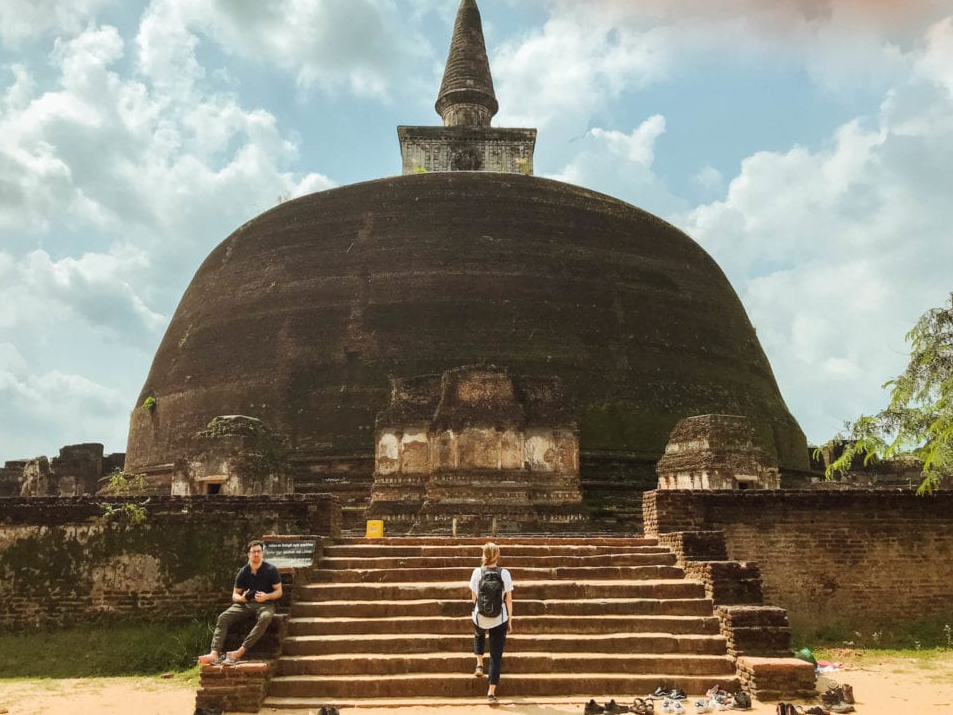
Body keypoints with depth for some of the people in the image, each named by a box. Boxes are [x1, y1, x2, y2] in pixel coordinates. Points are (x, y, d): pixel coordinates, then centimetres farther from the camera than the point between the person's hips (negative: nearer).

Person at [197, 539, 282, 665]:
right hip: (245, 603, 3)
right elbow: (235, 594, 12)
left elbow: (279, 592, 1)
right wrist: (241, 598, -12)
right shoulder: (243, 572, 7)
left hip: (264, 604, -3)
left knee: (265, 618, -39)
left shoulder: (271, 570, 0)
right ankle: (214, 653, -37)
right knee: (223, 617, -24)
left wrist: (266, 596, -20)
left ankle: (239, 652, -44)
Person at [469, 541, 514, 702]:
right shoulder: (505, 573, -10)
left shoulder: (477, 572, -10)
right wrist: (510, 620, 7)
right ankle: (491, 692, 11)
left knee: (479, 635, 37)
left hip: (480, 618, 1)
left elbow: (473, 597, 0)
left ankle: (479, 664, 27)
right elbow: (509, 600, -5)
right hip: (499, 619, -1)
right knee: (496, 656, 10)